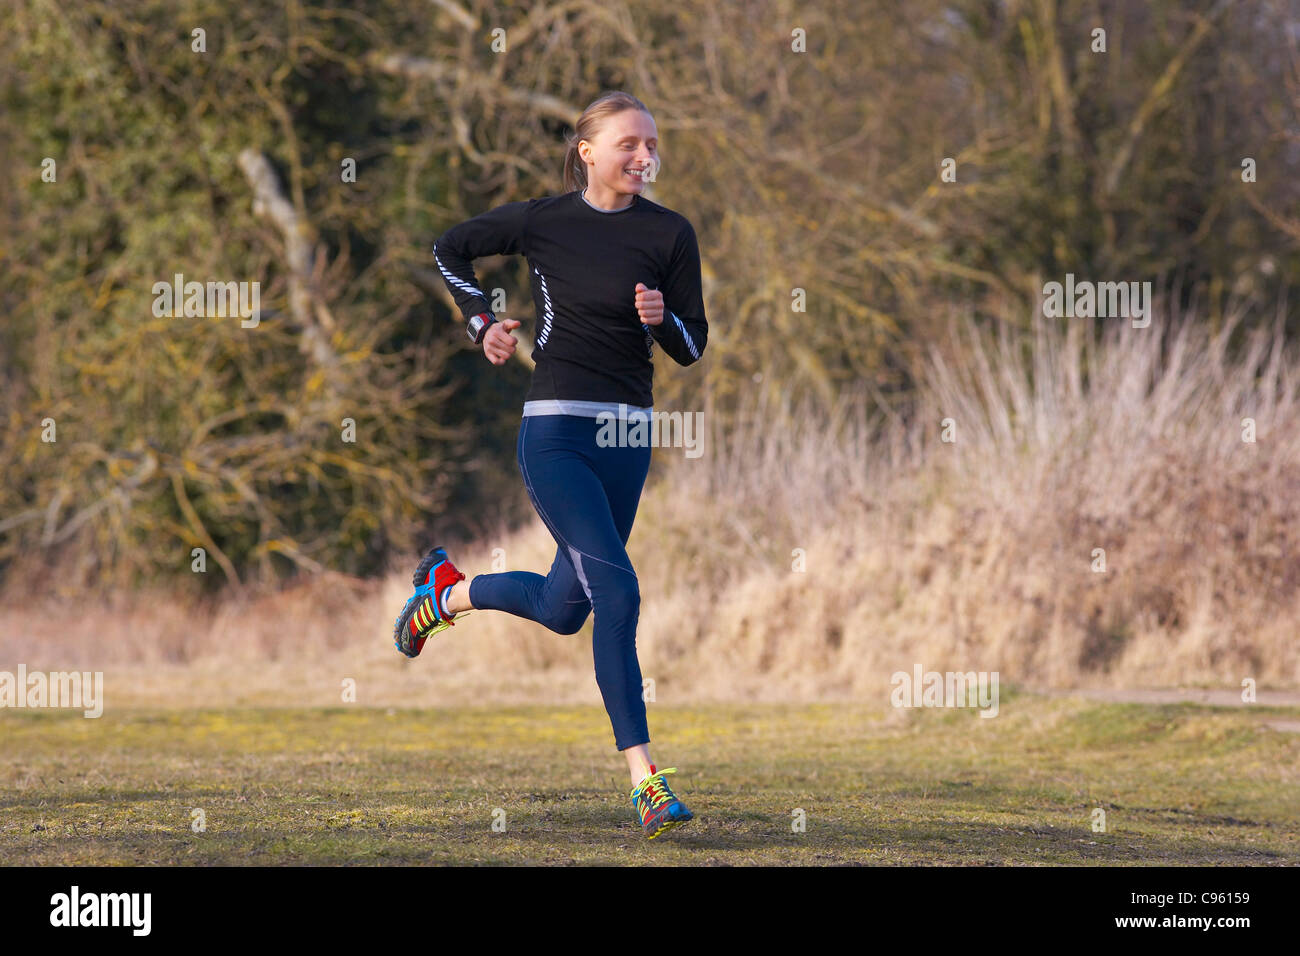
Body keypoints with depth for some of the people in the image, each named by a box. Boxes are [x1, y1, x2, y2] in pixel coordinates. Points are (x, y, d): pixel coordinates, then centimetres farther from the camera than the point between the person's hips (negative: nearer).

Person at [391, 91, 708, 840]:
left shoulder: (670, 234, 2)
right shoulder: (543, 222, -2)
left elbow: (693, 349, 5)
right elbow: (450, 249, 15)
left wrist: (663, 319, -15)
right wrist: (482, 323, 4)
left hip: (629, 435, 4)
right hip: (555, 429, -4)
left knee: (563, 610, 13)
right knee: (618, 592, -18)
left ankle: (447, 590, 43)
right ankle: (645, 779, -19)